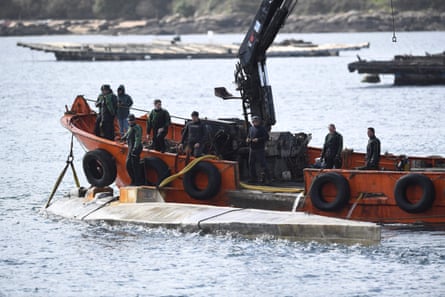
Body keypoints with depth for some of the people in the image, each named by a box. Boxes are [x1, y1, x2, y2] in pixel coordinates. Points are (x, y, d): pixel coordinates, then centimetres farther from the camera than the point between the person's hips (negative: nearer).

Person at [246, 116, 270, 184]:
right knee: (251, 163, 9)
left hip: (260, 149, -7)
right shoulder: (251, 128, 15)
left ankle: (267, 178, -3)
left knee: (262, 163, -7)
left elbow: (267, 137, -11)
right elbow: (248, 136, 27)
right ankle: (253, 178, 18)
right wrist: (247, 139, 3)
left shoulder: (262, 128, -6)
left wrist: (258, 139, -20)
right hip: (252, 149, 7)